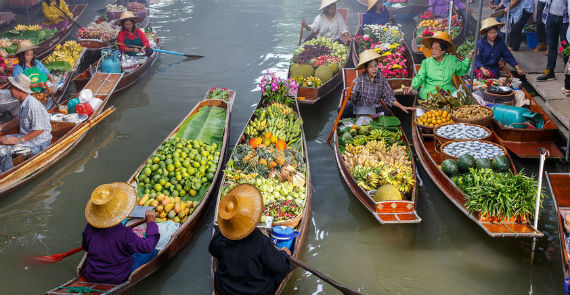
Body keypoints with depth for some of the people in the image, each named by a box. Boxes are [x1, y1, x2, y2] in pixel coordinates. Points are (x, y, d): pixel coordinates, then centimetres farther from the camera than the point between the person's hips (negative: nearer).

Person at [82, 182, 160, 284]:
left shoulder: (90, 227, -15)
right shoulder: (124, 234, -30)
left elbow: (85, 247, 5)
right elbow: (147, 246, -22)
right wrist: (151, 222, -11)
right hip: (118, 279, -5)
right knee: (152, 252, 8)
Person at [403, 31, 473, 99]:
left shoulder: (452, 60, 9)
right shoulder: (426, 62, 4)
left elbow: (461, 70, 25)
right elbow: (420, 77, 3)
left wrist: (468, 59, 14)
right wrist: (412, 86, -15)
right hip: (429, 94, -2)